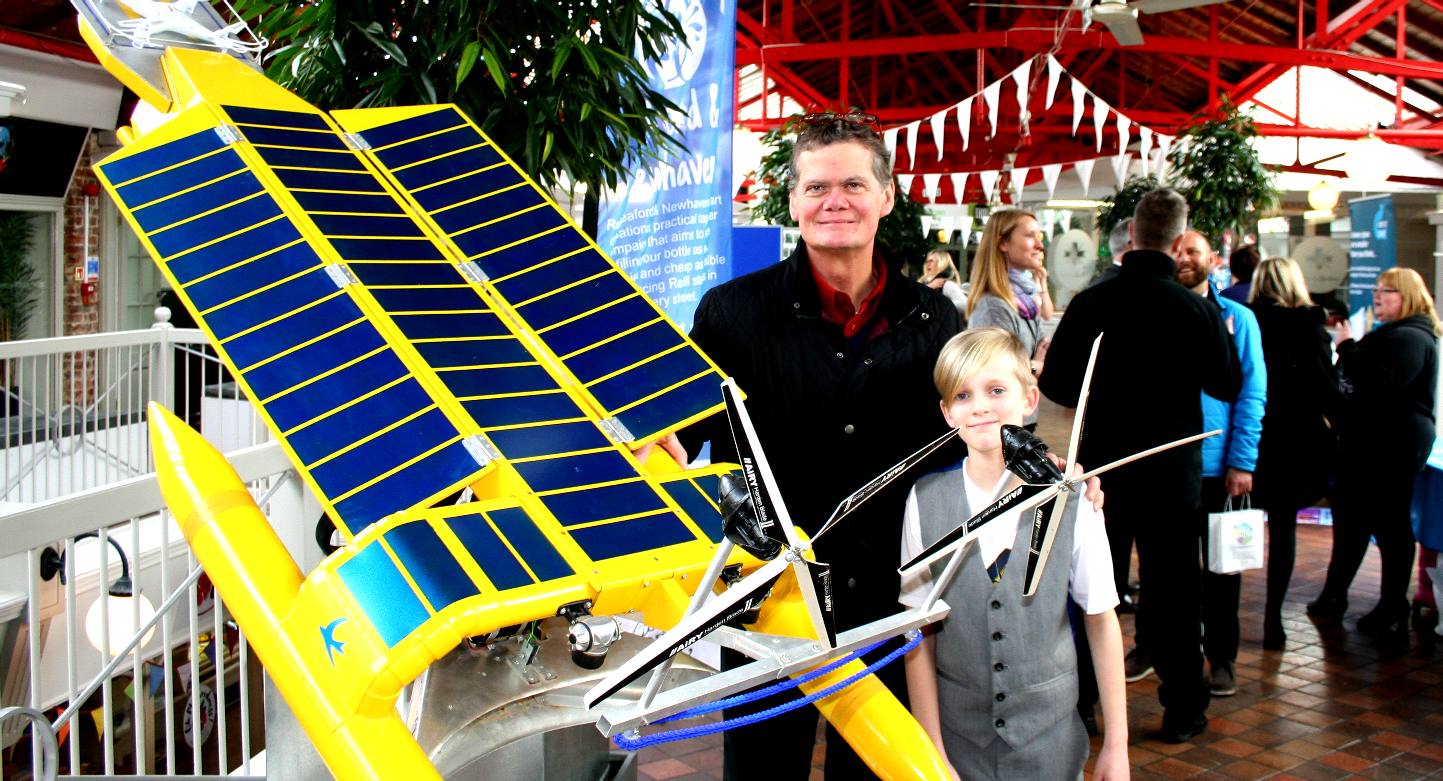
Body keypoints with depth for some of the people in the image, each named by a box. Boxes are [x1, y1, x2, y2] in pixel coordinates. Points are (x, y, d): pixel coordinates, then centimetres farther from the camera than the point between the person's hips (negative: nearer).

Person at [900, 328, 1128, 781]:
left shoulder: (1072, 502, -9)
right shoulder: (926, 502, -8)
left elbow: (1102, 621, -2)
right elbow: (919, 635, -6)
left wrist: (1116, 744, 1)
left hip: (1050, 745, 0)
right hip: (959, 744, 0)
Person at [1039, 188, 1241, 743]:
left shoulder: (1091, 302, -8)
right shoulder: (1196, 309, -12)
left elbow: (1054, 383, -3)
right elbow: (1229, 386, 0)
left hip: (1103, 462, 2)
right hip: (1173, 468, -1)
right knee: (1172, 591, 9)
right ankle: (1183, 711, 18)